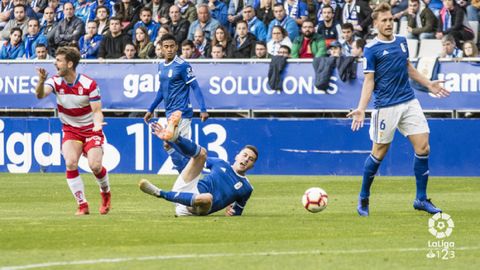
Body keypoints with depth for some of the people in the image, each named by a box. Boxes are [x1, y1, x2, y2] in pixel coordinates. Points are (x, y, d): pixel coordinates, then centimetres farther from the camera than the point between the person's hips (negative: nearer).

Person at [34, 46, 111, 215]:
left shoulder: (89, 84, -15)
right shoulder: (56, 82, -8)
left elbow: (97, 111, -12)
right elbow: (40, 95, -27)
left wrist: (97, 124, -33)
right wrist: (41, 81, -48)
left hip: (91, 130, -2)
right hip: (70, 130, 2)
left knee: (95, 165, -18)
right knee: (70, 163, -21)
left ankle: (105, 193, 15)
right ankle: (82, 205, -11)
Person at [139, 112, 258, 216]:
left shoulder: (246, 188, 17)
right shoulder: (220, 164, 22)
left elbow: (237, 211, 22)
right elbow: (191, 155, 22)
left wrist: (232, 211, -4)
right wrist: (173, 141, 10)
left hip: (197, 208, -3)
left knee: (207, 197, -44)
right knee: (201, 152, -7)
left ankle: (159, 193, -35)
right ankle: (173, 136, -38)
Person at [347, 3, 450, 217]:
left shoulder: (401, 41, 11)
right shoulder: (371, 49, -7)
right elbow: (369, 81, -8)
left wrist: (428, 84, 25)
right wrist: (361, 109, -18)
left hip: (409, 102, 5)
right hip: (385, 107, -5)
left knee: (423, 147, -3)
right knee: (379, 153, 0)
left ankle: (421, 199, 7)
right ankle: (363, 199, 18)